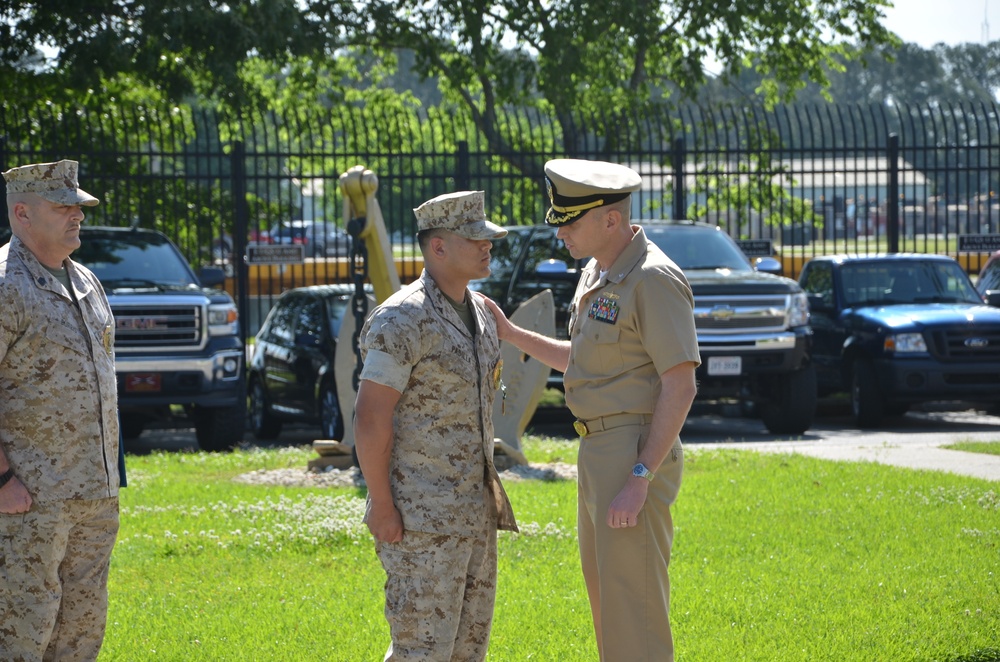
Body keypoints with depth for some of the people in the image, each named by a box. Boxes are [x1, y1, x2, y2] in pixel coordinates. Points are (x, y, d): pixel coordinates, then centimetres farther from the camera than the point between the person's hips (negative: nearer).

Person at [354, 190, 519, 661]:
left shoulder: (479, 316, 12)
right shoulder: (404, 320, -16)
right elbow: (371, 417, -19)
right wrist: (381, 506, -21)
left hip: (473, 511, 9)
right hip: (420, 516, -9)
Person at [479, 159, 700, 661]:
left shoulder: (654, 279, -17)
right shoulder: (596, 275, 14)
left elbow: (680, 386, -21)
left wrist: (639, 480, -25)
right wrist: (510, 334, 16)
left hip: (637, 457, -10)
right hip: (597, 451, 10)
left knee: (634, 609, -9)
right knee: (606, 603, 17)